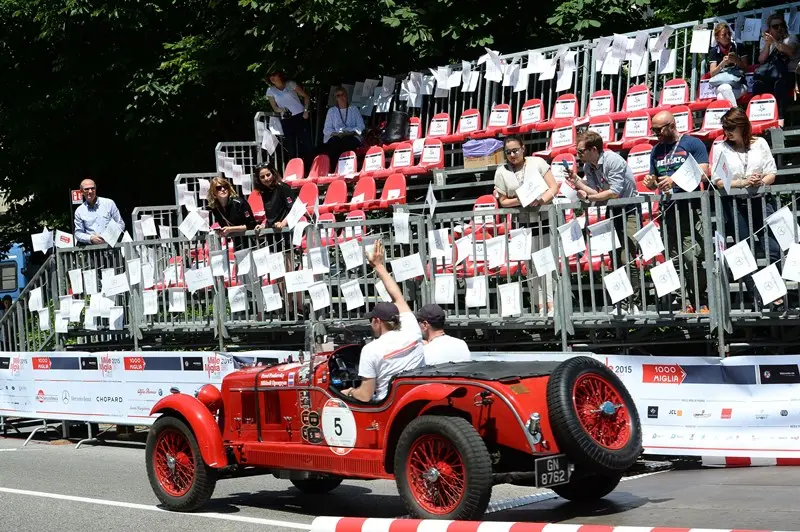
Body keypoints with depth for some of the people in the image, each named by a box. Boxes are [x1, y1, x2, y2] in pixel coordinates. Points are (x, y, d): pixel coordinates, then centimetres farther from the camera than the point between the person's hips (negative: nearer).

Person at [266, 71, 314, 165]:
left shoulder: (290, 84, 3)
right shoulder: (270, 91, 7)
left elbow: (306, 96, 7)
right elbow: (275, 108, 13)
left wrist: (306, 110, -5)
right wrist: (281, 109, -10)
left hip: (300, 116, -2)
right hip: (286, 120, 2)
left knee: (306, 142, -8)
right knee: (291, 147, 0)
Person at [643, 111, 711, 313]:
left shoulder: (692, 144, 1)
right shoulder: (656, 150, 19)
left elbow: (703, 173, -8)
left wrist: (675, 180, -18)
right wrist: (651, 183, 2)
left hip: (690, 207, -6)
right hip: (667, 209, 6)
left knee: (695, 257, -12)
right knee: (674, 259, 2)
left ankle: (699, 301, -6)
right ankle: (685, 301, 4)